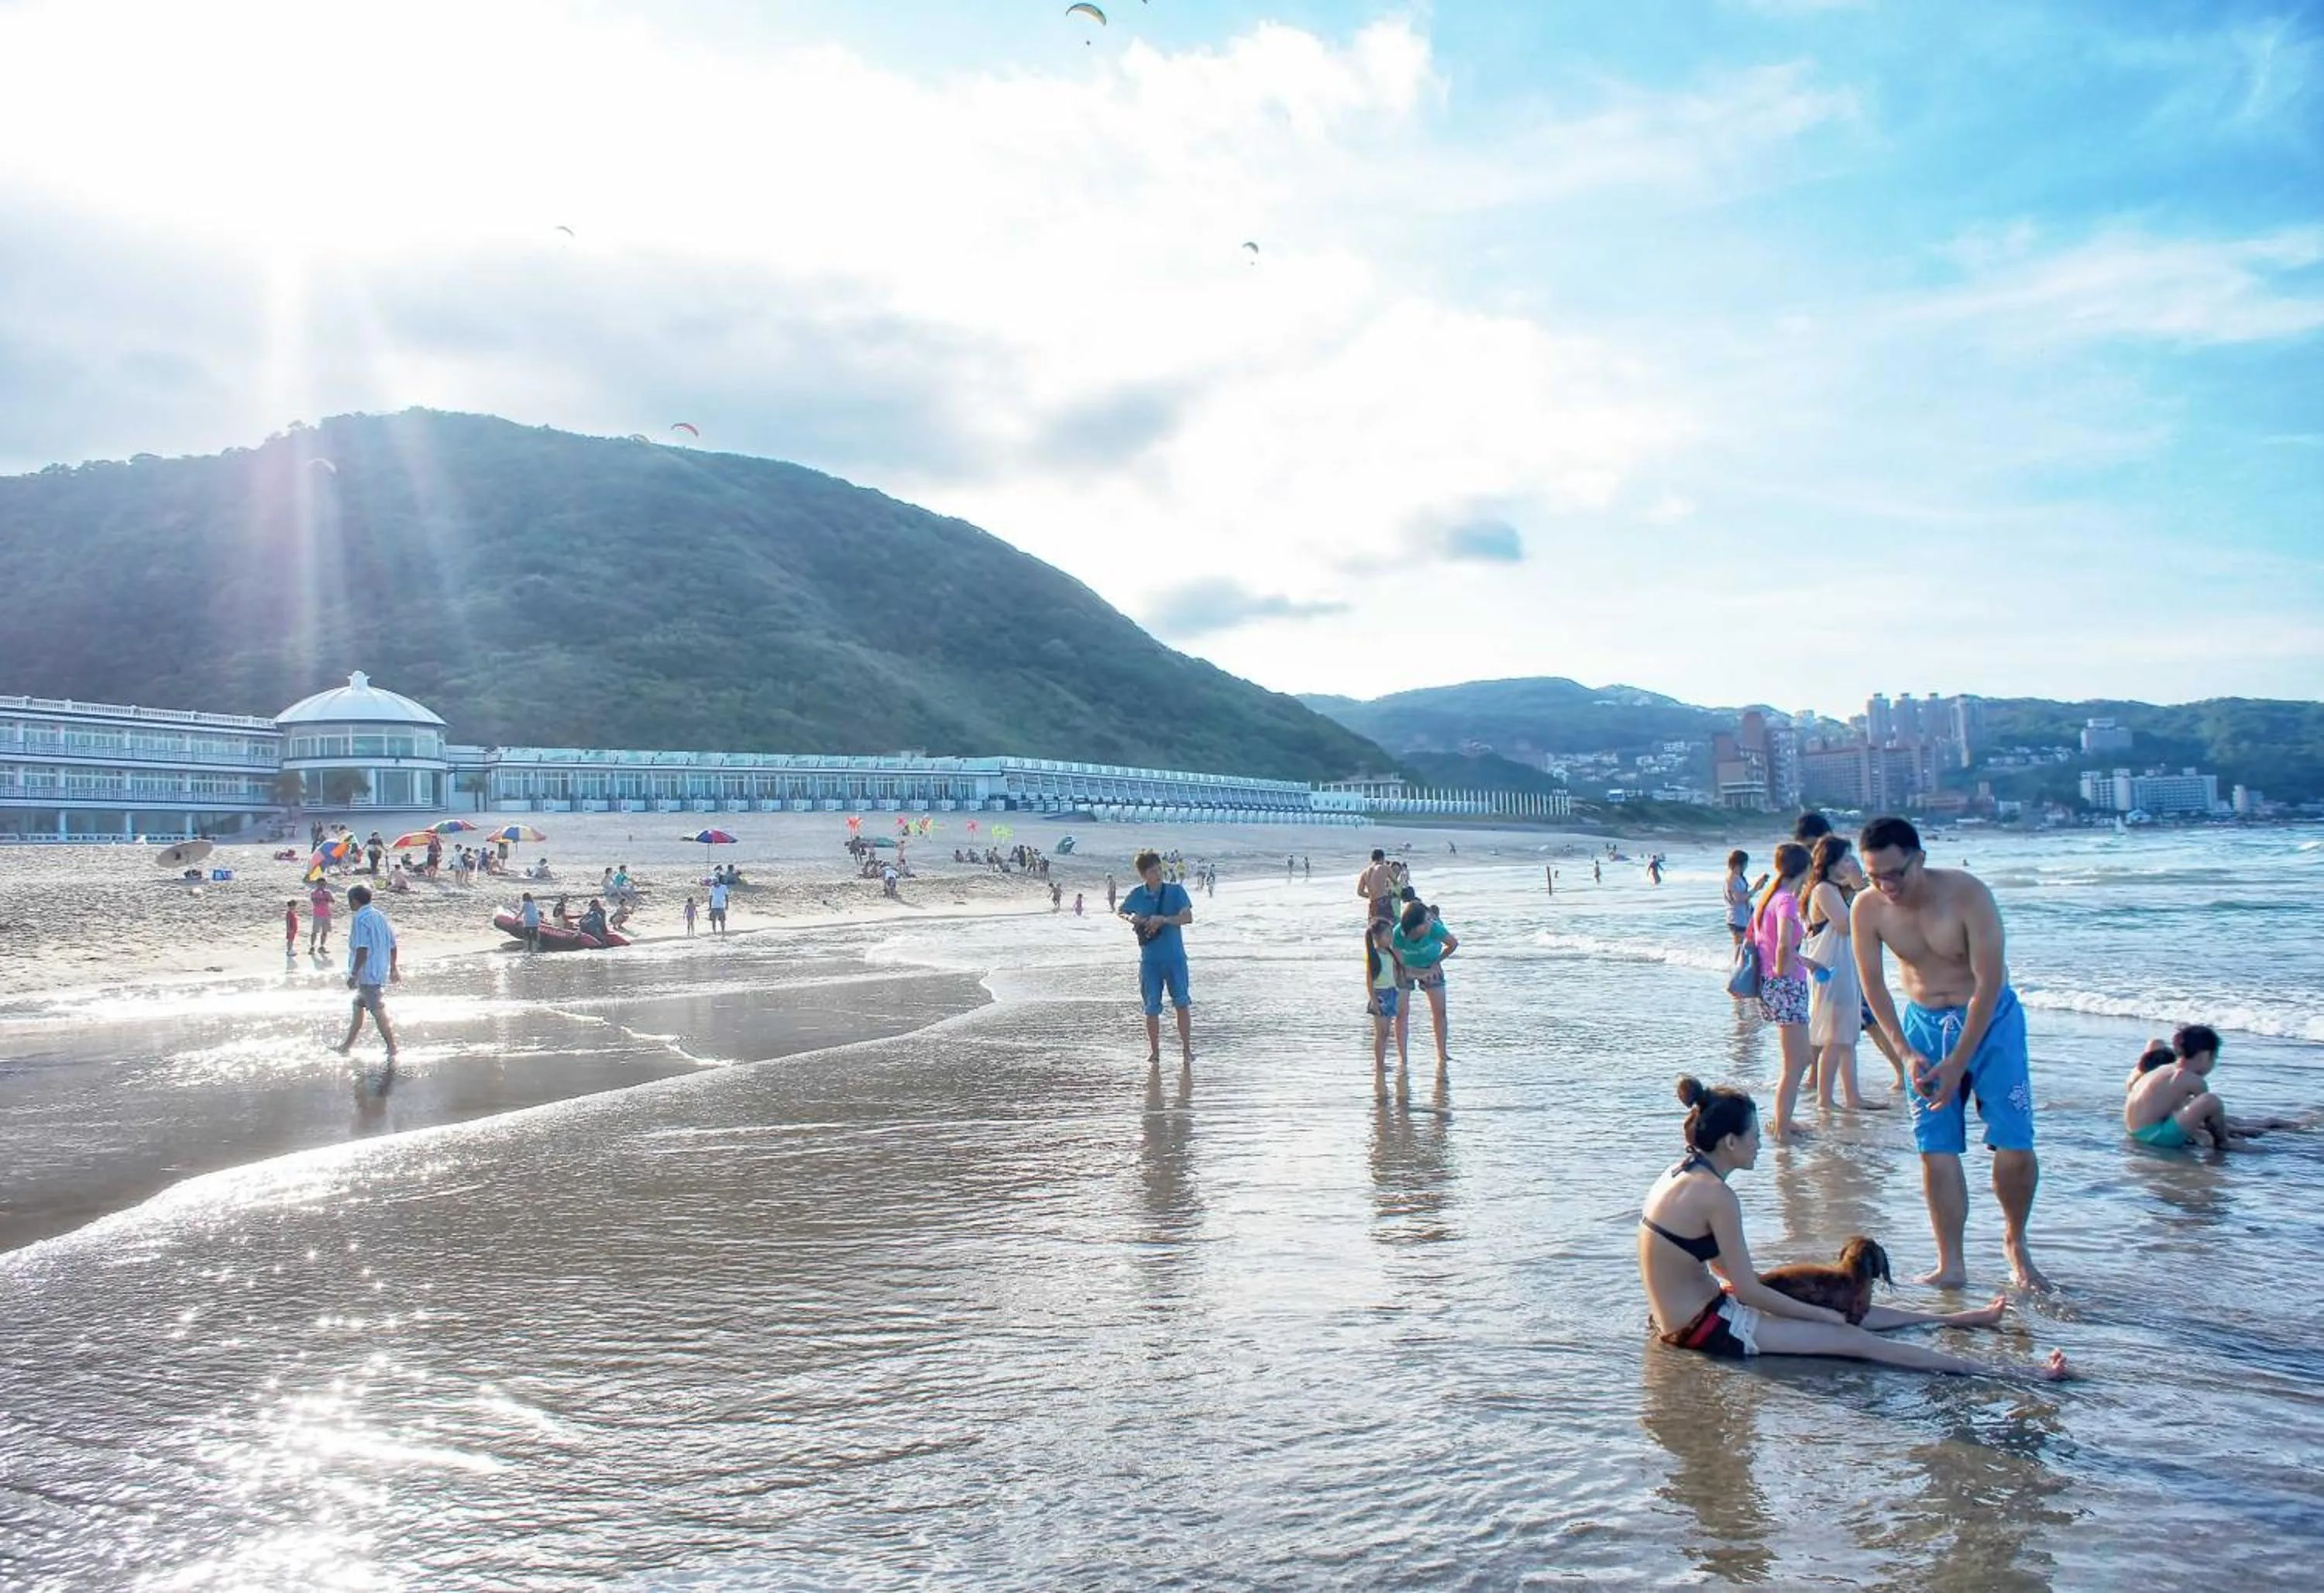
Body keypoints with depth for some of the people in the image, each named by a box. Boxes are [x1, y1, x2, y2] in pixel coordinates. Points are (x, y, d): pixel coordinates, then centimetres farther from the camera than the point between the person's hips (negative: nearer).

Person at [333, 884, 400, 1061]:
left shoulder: (361, 919, -16)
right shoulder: (381, 917, 11)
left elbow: (362, 950, -23)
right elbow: (392, 946, 14)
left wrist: (353, 975, -19)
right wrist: (394, 969, 23)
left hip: (367, 974, -9)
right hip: (381, 973, 9)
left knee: (379, 1013, -4)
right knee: (358, 1006, 21)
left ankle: (393, 1051, -1)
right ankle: (348, 1045, 31)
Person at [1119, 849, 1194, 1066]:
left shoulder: (1176, 891, -3)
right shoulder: (1137, 895, 2)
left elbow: (1188, 917, -11)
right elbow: (1119, 914, 17)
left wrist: (1163, 919, -22)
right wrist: (1131, 918, -4)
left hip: (1175, 957, -1)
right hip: (1150, 960, 1)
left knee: (1182, 1002, -7)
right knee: (1152, 1008, 4)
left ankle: (1186, 1049, 3)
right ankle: (1154, 1051, 16)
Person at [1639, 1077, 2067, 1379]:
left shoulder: (1682, 1174, 7)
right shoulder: (1716, 1195, -22)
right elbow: (1748, 1291, -17)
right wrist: (1824, 1314, -5)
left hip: (1681, 1317, 9)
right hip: (1706, 1328, -9)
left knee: (1847, 1309, 20)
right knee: (1852, 1339, -4)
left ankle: (1952, 1319, 36)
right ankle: (2010, 1373, 1)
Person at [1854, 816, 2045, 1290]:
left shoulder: (1967, 894, -23)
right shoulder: (1866, 909, -14)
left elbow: (1989, 982, -21)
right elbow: (1873, 985, -4)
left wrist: (1956, 1064, -22)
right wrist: (1905, 1053, -13)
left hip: (1989, 1017, -2)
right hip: (1924, 1022, 3)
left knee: (2015, 1145, -7)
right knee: (1936, 1149, -2)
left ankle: (2015, 1241, 19)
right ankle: (1951, 1266, 7)